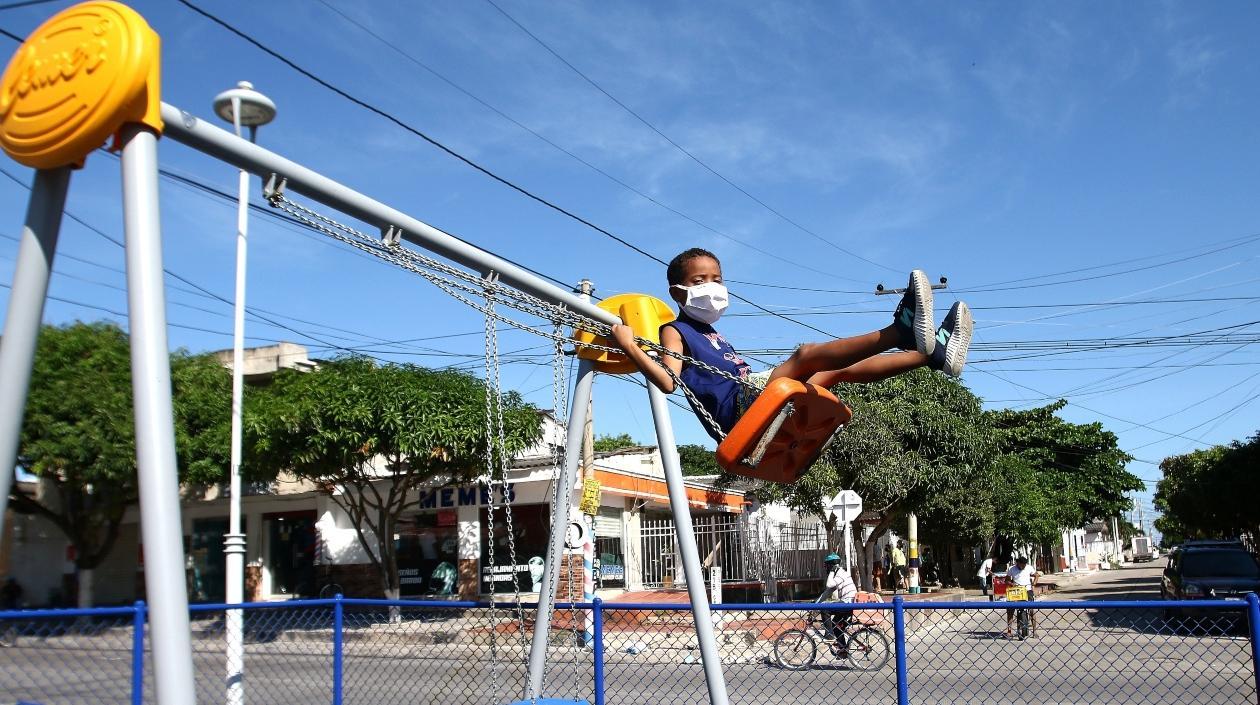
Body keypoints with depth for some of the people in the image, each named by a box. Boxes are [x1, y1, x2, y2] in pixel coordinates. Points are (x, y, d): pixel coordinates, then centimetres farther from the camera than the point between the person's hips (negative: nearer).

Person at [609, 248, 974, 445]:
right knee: (808, 354, -26)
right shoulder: (675, 332, 5)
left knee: (841, 370, 2)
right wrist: (630, 348, -21)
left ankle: (933, 353, -12)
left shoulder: (711, 335, 32)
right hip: (739, 405, -9)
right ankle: (899, 331, -43)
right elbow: (667, 381, -14)